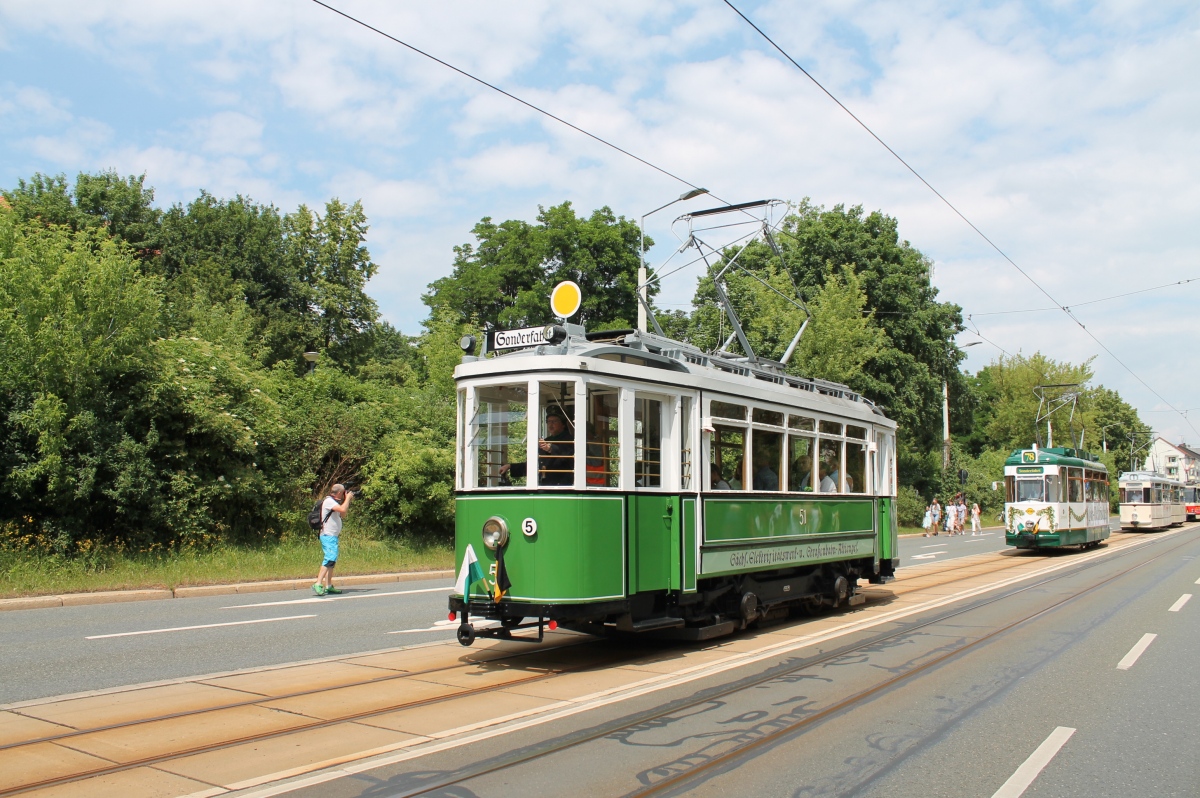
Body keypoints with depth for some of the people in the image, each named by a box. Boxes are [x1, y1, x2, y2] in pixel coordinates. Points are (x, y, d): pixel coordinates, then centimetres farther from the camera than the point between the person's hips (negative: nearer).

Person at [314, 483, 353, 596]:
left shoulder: (334, 502, 19)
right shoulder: (329, 501, -12)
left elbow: (343, 515, 24)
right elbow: (343, 509, -26)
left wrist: (347, 500, 17)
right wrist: (348, 498, -10)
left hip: (333, 536, 11)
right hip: (328, 536, -11)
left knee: (332, 560, 9)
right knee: (330, 558, -20)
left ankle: (328, 586, 11)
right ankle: (318, 584, -25)